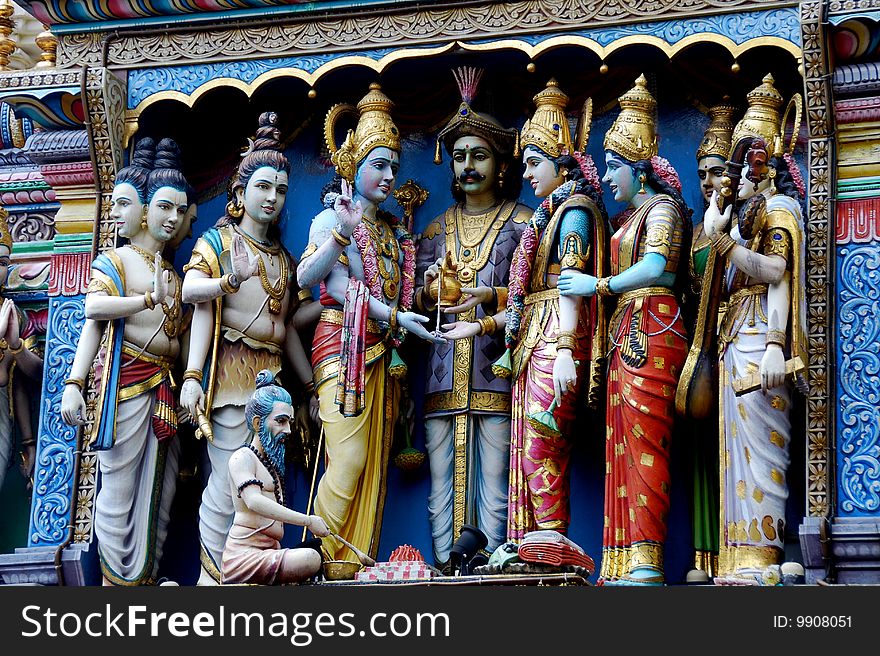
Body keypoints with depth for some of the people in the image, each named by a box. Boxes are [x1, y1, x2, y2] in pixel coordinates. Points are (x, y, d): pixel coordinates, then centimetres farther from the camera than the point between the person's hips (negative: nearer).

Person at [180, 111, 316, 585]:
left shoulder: (283, 258, 22)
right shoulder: (217, 242, 4)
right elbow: (200, 304, -9)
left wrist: (310, 385, 20)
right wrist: (192, 376, -22)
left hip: (272, 376, 6)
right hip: (233, 372, -6)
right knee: (230, 482, -13)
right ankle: (212, 577, -11)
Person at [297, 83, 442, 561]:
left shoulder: (392, 231, 20)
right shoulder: (332, 217, 0)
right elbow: (330, 283, -13)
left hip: (382, 354, 7)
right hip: (344, 344, -7)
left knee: (374, 467, 2)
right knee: (349, 460, -15)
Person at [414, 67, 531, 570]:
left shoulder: (521, 222, 8)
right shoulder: (438, 229, 21)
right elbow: (415, 299, 16)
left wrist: (489, 300, -17)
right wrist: (430, 291, -5)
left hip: (495, 371, -4)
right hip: (443, 371, 4)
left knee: (493, 486, -9)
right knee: (442, 486, -3)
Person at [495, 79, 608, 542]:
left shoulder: (574, 210, -5)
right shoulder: (548, 213, 23)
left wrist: (565, 351, -23)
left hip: (555, 338, -9)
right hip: (532, 340, 9)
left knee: (541, 449, -14)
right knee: (528, 449, 3)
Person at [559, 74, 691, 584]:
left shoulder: (661, 207, -1)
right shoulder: (630, 218, 25)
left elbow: (655, 269, -14)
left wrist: (599, 285, -9)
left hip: (651, 328, -9)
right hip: (626, 332, 9)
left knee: (643, 441, -15)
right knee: (623, 445, 1)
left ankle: (646, 561, -20)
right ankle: (626, 563, -4)